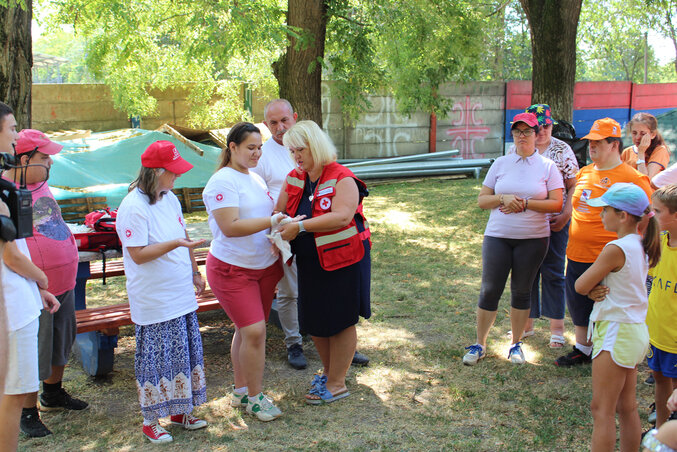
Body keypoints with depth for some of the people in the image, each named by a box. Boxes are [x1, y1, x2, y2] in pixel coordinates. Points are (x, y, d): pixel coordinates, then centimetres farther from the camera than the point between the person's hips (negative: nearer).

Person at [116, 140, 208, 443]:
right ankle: (150, 422, 18)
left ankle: (179, 411, 30)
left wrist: (194, 272, 19)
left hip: (182, 295, 8)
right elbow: (138, 254, -20)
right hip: (154, 302, -8)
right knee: (156, 360, 2)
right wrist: (174, 244, -28)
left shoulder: (170, 199, 7)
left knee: (185, 353, 14)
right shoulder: (133, 207, -18)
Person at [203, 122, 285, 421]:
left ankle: (241, 390, 24)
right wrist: (271, 221, -26)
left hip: (264, 266, 8)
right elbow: (230, 227, -23)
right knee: (254, 330, -11)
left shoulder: (256, 179, 13)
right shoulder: (222, 181, -14)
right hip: (232, 269, -7)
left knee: (248, 330, 12)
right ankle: (254, 397, 4)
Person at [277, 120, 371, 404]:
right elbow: (279, 212, 10)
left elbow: (342, 216, -28)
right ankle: (329, 372, 35)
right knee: (313, 321, 15)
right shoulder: (294, 179, 7)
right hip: (310, 261, 7)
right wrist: (277, 231, -13)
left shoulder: (343, 179, -15)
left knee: (340, 321, 4)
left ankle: (337, 384, 17)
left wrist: (300, 226, -32)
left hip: (343, 261, -7)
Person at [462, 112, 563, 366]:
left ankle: (516, 344, 24)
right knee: (490, 290, 2)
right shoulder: (500, 164, 6)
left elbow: (556, 203, -6)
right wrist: (503, 198, -14)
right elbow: (482, 200, 5)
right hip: (497, 237, 1)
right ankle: (479, 344, 14)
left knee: (522, 291, 8)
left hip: (533, 239, -1)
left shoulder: (547, 166, 1)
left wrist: (524, 203, -15)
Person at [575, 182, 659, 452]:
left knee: (602, 410, -2)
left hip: (616, 333, -9)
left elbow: (580, 286, -16)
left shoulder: (616, 249, -21)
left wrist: (592, 287, 3)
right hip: (636, 331, 9)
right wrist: (596, 291, -11)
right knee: (627, 408, 16)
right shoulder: (641, 246, 7)